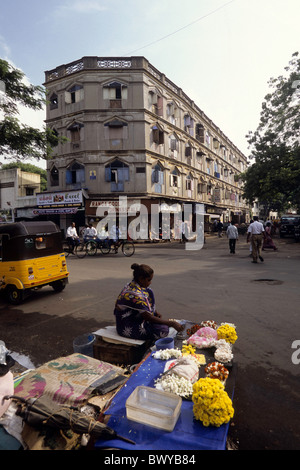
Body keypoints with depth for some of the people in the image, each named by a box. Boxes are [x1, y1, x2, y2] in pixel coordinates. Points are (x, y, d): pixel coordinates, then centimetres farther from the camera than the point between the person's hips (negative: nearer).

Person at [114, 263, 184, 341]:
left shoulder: (131, 284, -1)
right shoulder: (135, 294, -30)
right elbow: (149, 318, -26)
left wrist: (156, 312, 4)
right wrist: (172, 323, -20)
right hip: (127, 328, -10)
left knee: (149, 292, 8)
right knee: (164, 330, -24)